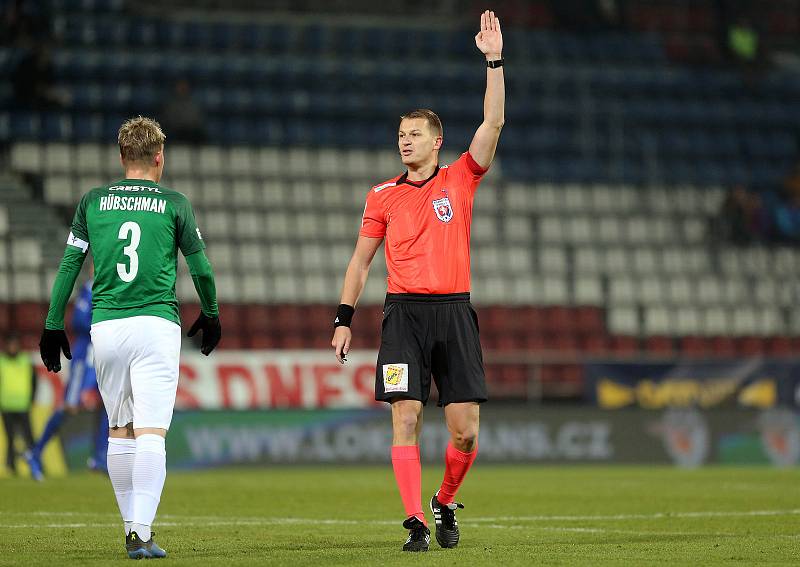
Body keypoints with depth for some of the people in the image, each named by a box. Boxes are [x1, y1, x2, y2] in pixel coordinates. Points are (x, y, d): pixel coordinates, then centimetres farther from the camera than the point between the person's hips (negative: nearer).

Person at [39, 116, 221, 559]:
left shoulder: (92, 202, 9)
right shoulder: (174, 203, 4)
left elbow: (69, 265, 8)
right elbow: (200, 268, 9)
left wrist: (53, 325, 15)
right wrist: (210, 315, 25)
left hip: (106, 327, 3)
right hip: (157, 324, -3)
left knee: (119, 432, 14)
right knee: (151, 433, -8)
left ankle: (132, 528, 20)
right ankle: (142, 534, -17)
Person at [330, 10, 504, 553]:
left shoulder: (460, 180, 7)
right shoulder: (383, 195, 10)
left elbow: (493, 123, -3)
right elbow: (361, 260, 13)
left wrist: (495, 61, -8)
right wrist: (344, 317, 6)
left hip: (455, 311, 0)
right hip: (404, 313, 0)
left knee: (465, 428, -3)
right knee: (406, 418, -10)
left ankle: (446, 502, 22)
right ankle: (416, 522, -8)